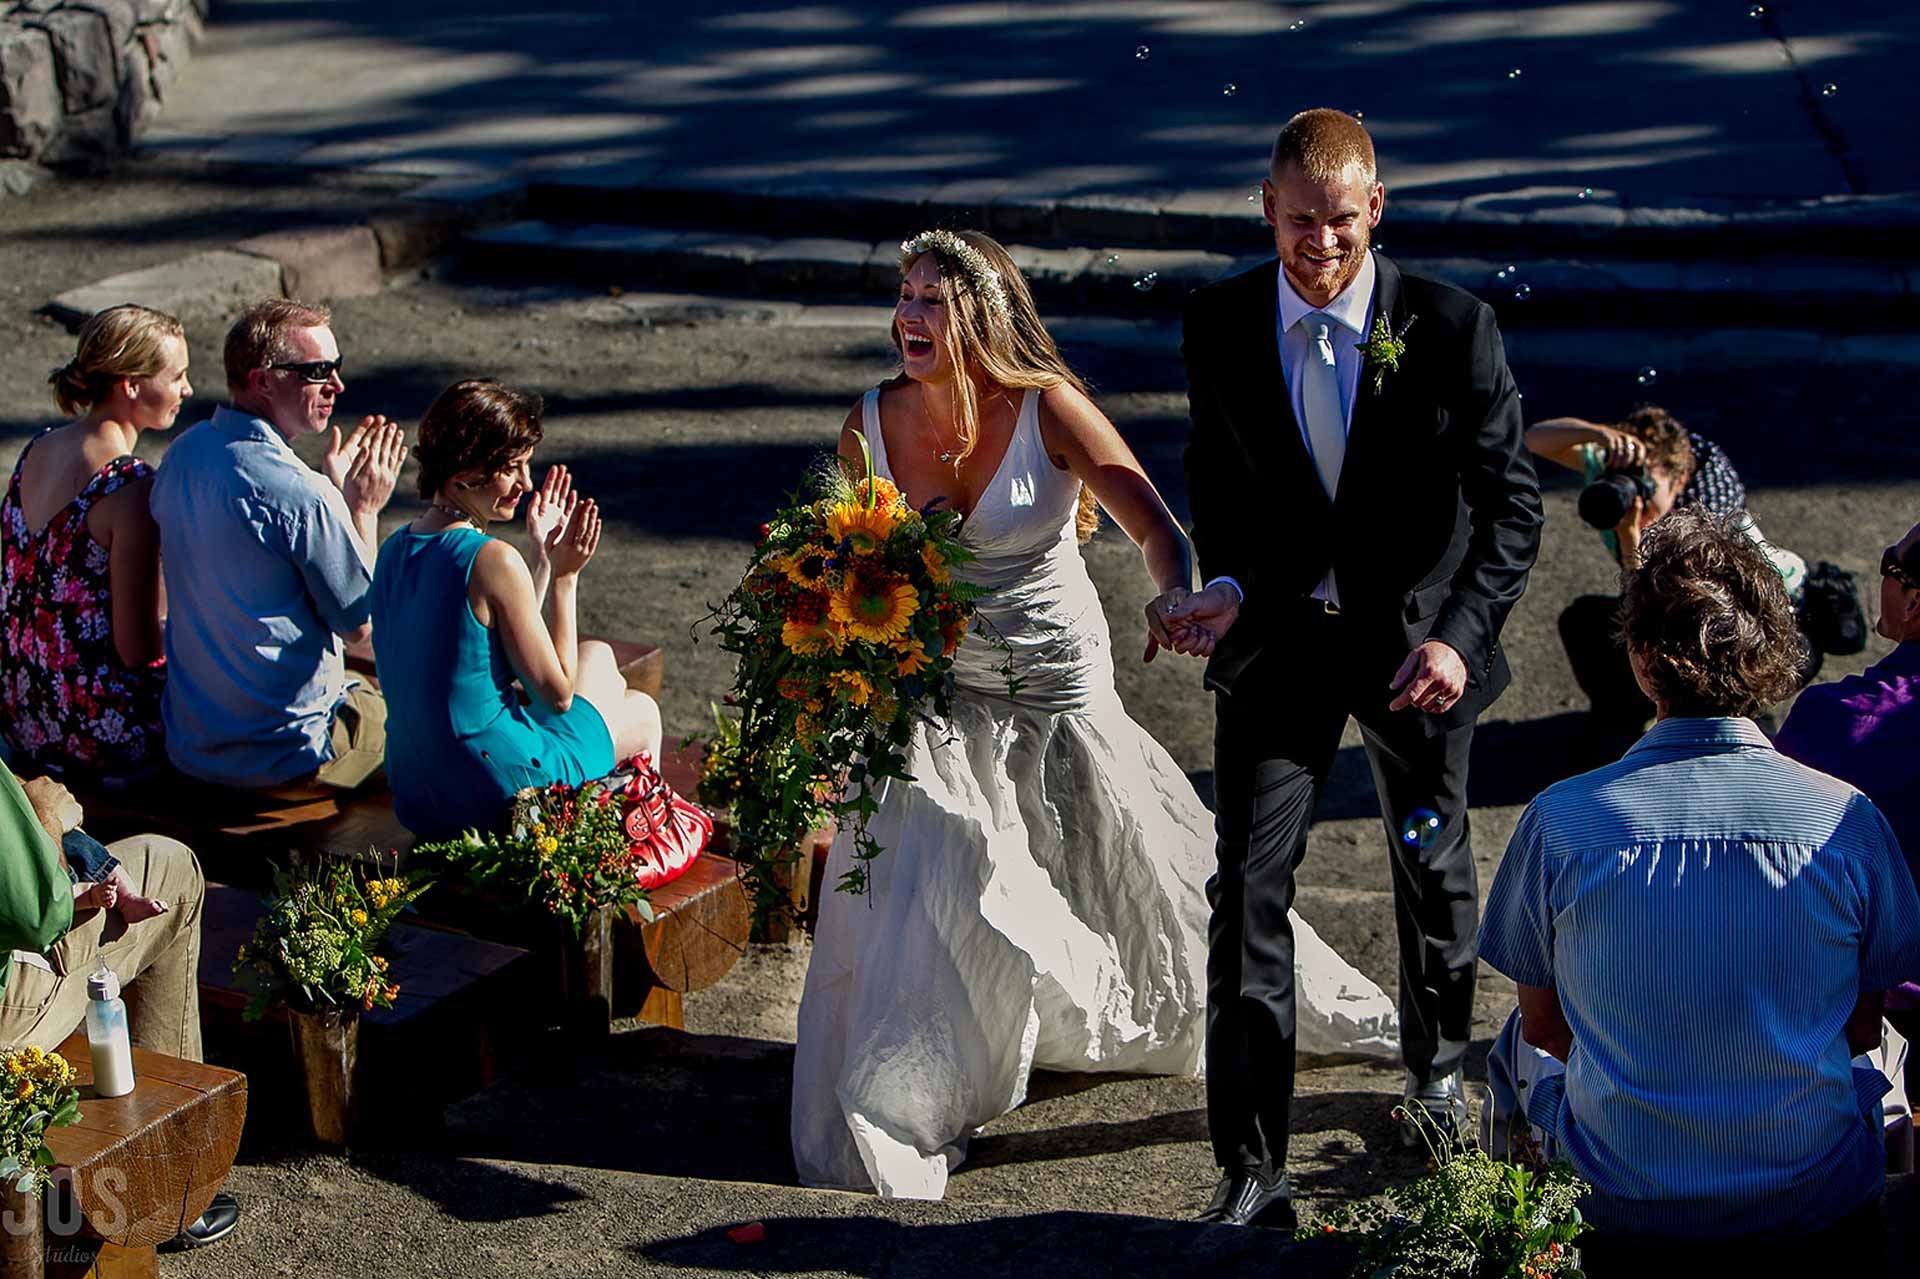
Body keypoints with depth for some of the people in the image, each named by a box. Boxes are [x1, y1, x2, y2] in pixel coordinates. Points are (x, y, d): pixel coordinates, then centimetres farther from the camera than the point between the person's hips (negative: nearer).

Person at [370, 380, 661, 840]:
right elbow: (556, 693, -13)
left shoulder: (396, 549, 3)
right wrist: (564, 576, -7)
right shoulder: (492, 560, -23)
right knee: (641, 712, 23)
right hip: (492, 798, -8)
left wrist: (541, 561, 13)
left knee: (597, 655, 30)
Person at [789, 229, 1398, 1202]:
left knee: (1154, 869, 15)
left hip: (1057, 688, -1)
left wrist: (1175, 599, -44)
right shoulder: (870, 426, -9)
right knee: (915, 896, -6)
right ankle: (884, 1128, 10)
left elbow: (1155, 528, -23)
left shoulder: (1048, 409, -19)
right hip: (932, 700, 2)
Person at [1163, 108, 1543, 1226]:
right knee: (1249, 891, -7)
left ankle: (1439, 1068, 48)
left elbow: (1512, 501, -12)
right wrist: (1225, 582, -12)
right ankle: (1254, 1175, 1)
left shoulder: (1452, 328, -17)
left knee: (1435, 871, 19)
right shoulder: (1221, 324, -9)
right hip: (1278, 640, 1)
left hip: (1419, 640, -1)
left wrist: (1460, 633, -25)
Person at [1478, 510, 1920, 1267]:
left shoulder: (1561, 821, -14)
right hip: (1814, 1200, 1)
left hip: (1625, 1201, -1)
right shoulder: (1847, 821, -13)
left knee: (1517, 1047, 31)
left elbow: (1543, 1026, -1)